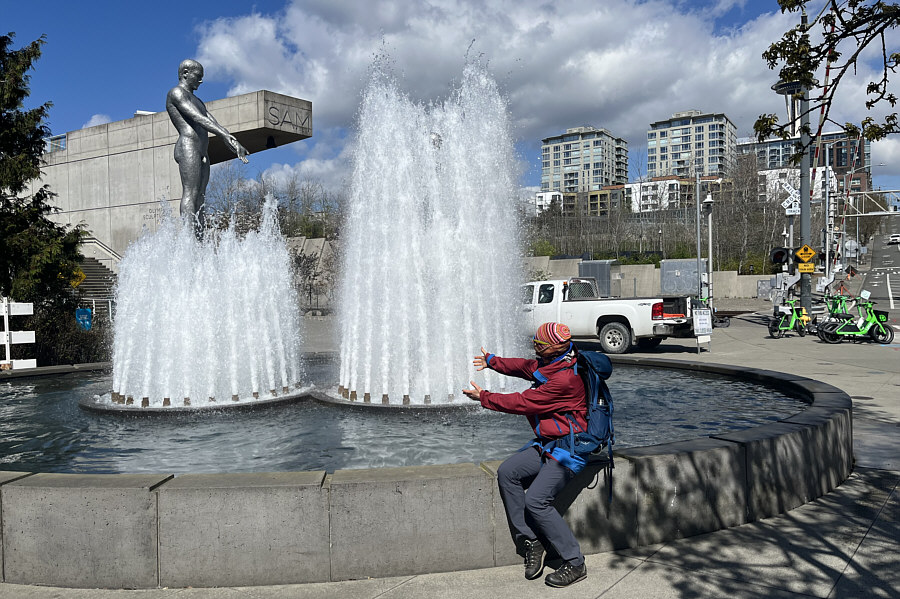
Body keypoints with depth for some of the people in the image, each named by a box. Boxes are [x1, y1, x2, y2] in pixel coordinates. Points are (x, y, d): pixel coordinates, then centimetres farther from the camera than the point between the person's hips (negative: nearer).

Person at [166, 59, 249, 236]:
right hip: (187, 147, -9)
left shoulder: (197, 101, 31)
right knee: (190, 194, -18)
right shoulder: (176, 93, 1)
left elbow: (213, 123, 20)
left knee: (200, 197, 0)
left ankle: (199, 239, -5)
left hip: (202, 153, 9)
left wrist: (234, 144, 6)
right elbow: (197, 118, -14)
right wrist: (225, 135, -24)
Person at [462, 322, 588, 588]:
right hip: (547, 445, 10)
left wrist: (483, 397, -8)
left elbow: (523, 403, -20)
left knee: (536, 500, -21)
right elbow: (524, 367, 27)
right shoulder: (549, 365, 6)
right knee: (507, 473, -6)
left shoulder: (565, 379, -25)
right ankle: (530, 542, -3)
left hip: (568, 449, -10)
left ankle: (575, 564, -8)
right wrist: (491, 361, 41)